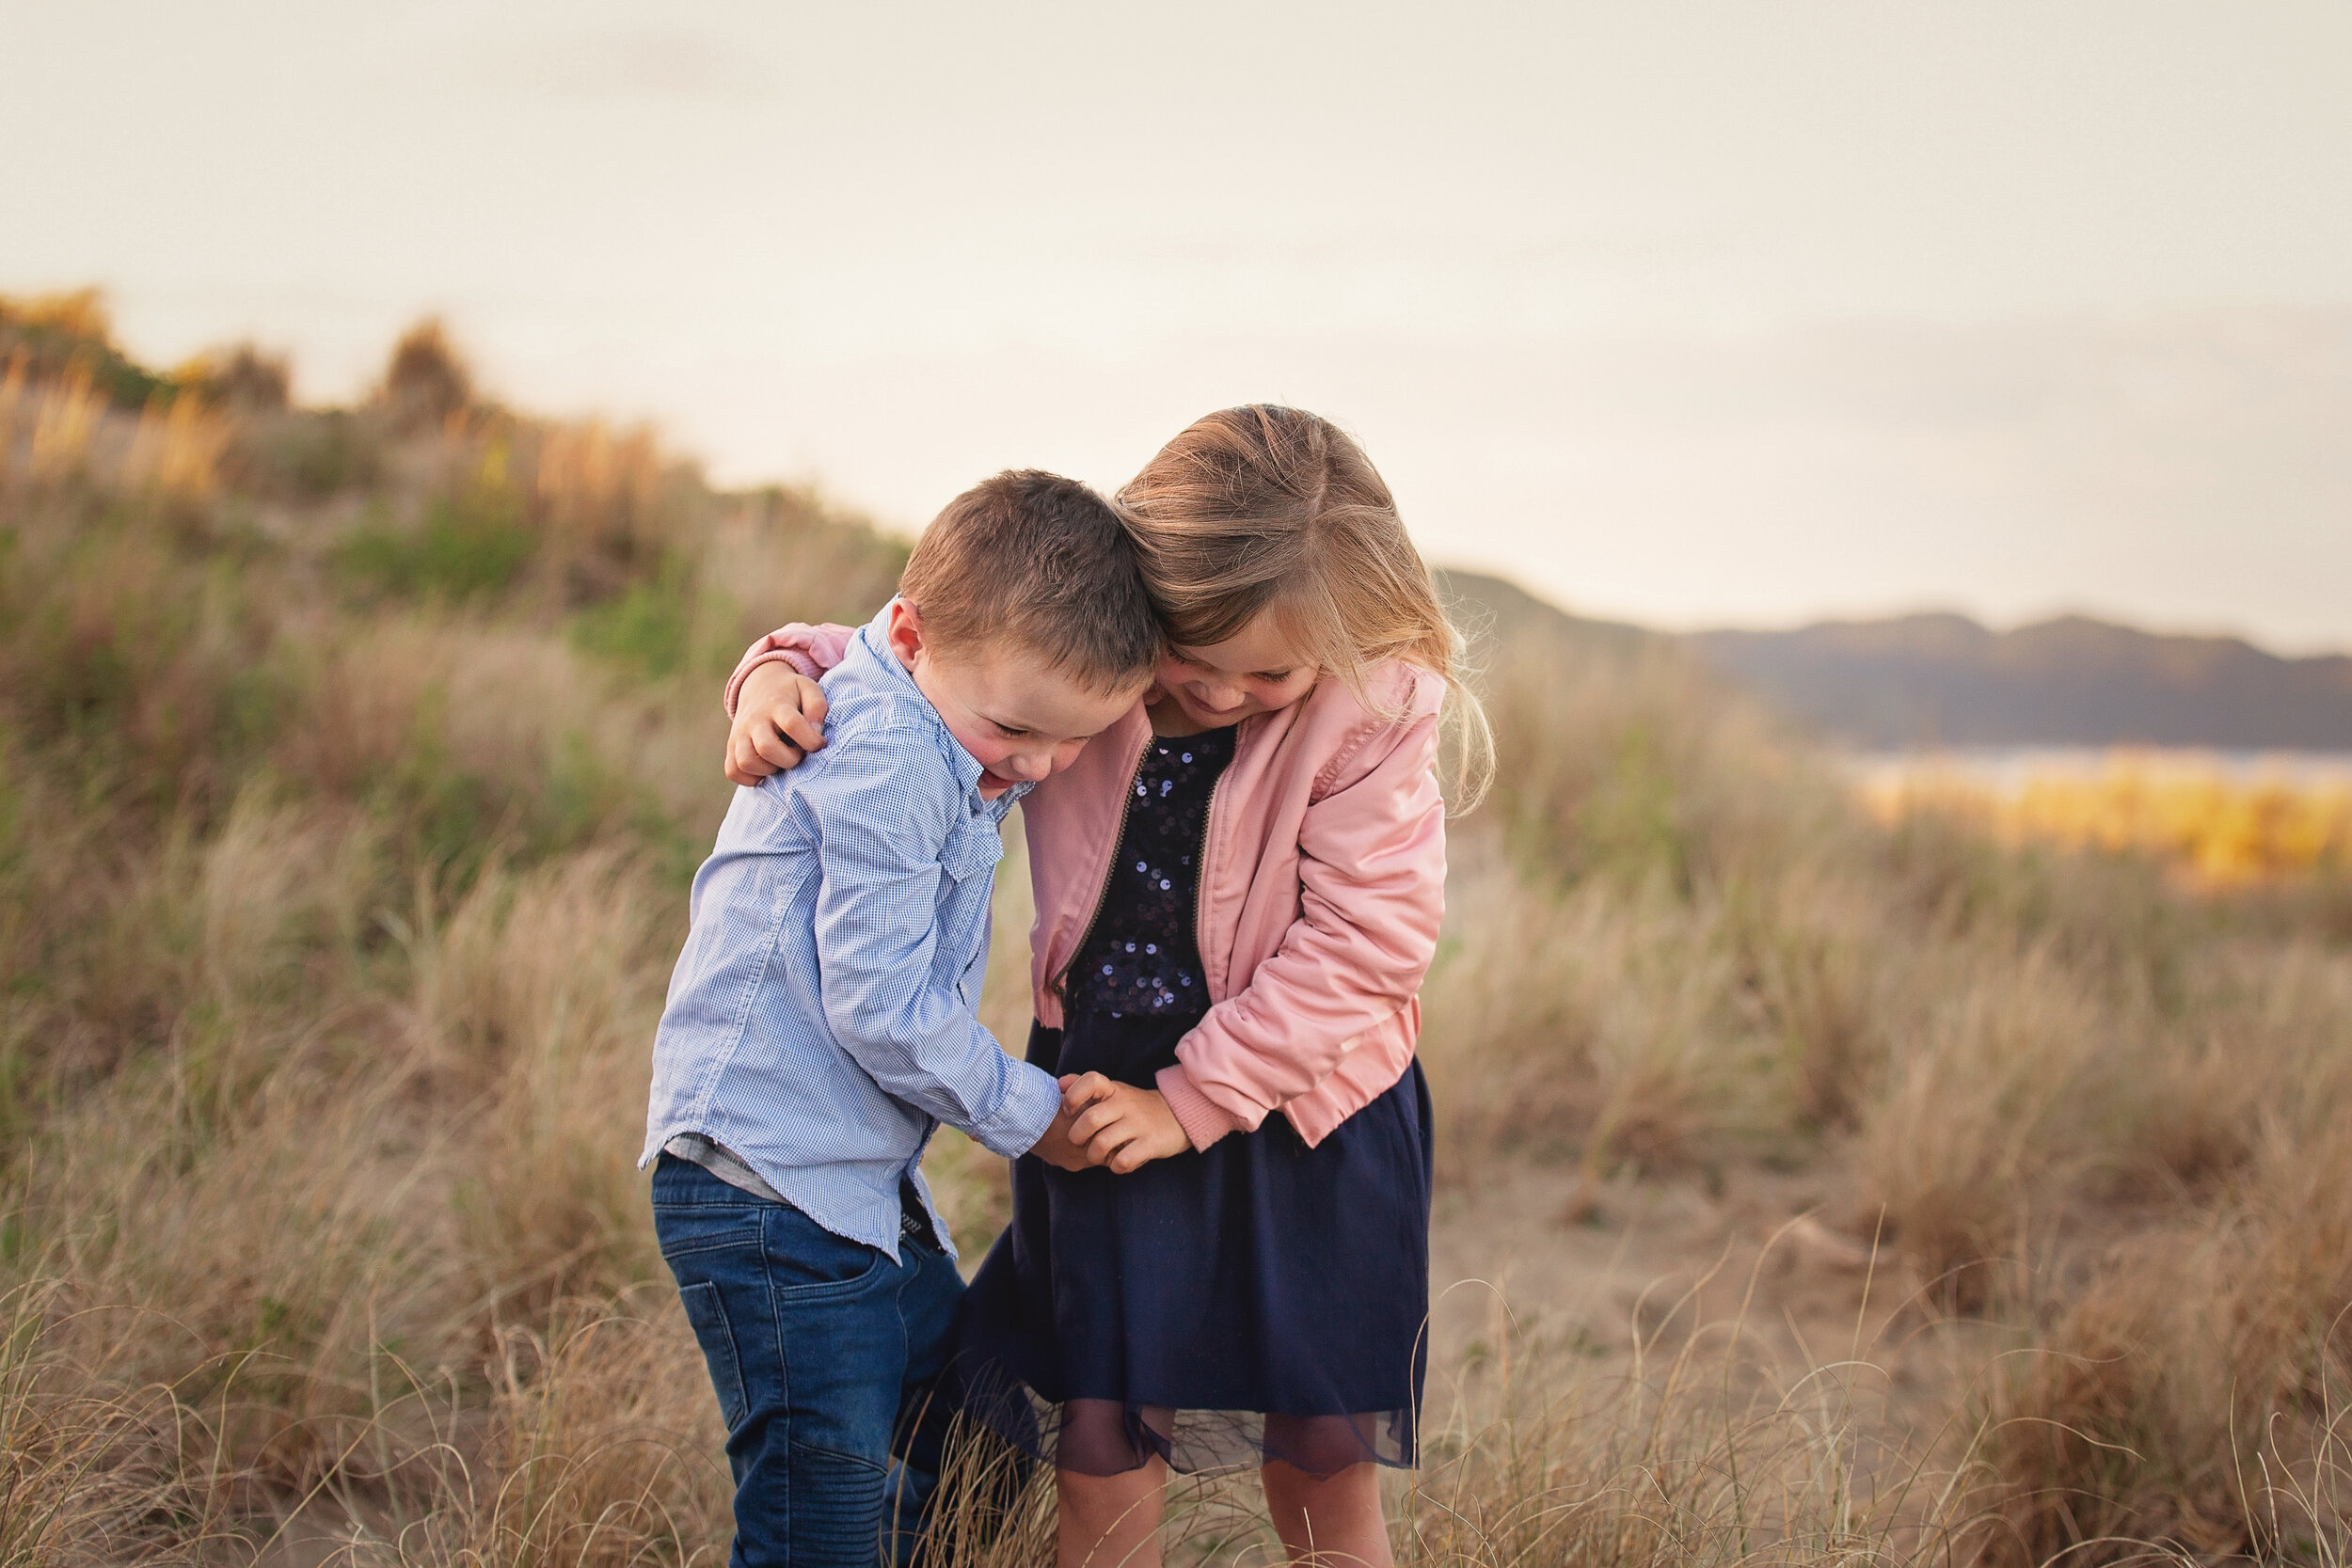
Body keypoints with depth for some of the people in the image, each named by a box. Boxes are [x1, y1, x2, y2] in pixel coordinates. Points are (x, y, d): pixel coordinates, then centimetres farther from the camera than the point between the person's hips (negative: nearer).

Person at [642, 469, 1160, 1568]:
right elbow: (877, 1005, -21)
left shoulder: (945, 740, 9)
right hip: (773, 1198, -10)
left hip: (865, 1186, 10)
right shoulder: (884, 761, -20)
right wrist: (1030, 1115, -9)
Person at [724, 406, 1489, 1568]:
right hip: (1104, 1087, 2)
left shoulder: (1372, 708, -17)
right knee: (1098, 1467, 0)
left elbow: (1367, 934, -17)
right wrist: (783, 672, -15)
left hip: (1302, 1109, -2)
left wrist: (1194, 1100, -19)